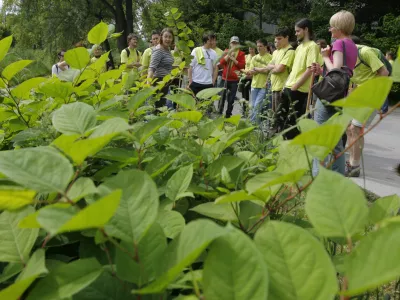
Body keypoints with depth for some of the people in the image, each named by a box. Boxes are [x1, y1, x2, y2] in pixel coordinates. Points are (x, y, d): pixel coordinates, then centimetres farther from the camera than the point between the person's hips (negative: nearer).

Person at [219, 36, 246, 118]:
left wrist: (234, 59, -13)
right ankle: (219, 113, 12)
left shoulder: (241, 53, 4)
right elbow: (221, 62, -1)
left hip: (234, 79, -2)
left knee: (231, 98, 0)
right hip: (225, 78, 2)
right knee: (222, 96, 3)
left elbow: (242, 65, -6)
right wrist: (229, 54, -10)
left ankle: (228, 114, 6)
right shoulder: (226, 52, 11)